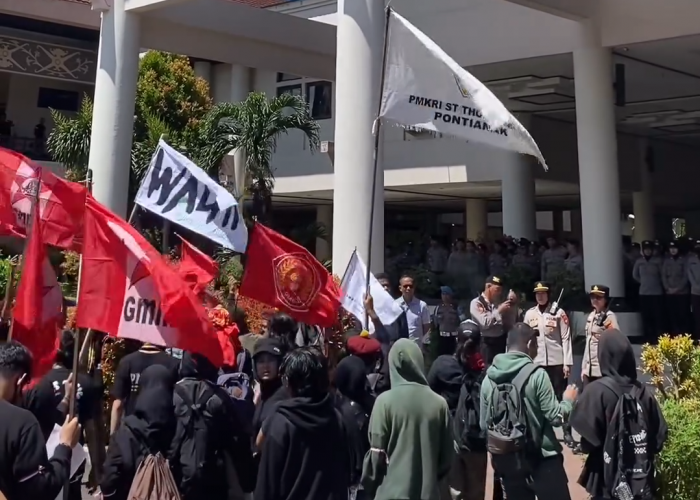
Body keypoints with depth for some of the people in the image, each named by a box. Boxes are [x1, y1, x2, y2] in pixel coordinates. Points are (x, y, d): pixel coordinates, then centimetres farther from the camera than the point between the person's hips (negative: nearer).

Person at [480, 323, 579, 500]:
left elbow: (484, 424, 4)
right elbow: (555, 417, -11)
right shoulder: (537, 375, -15)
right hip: (542, 459, -4)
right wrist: (568, 401, 8)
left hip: (507, 460, 5)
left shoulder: (489, 378, -2)